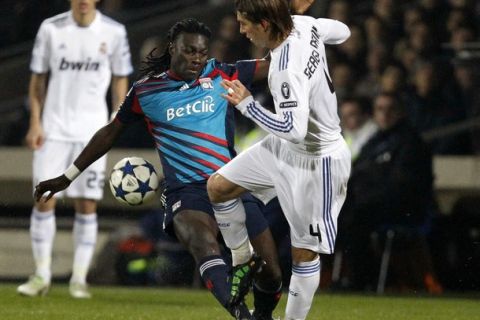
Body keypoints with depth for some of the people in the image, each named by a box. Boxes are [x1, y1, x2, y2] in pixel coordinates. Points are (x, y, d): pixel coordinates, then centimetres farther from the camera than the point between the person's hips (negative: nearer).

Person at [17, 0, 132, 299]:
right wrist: (35, 123, 0)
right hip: (54, 128, 0)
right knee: (45, 199, -3)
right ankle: (42, 275, 7)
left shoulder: (114, 32, -1)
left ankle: (79, 278, 7)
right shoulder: (51, 29, 0)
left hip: (93, 131, 0)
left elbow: (121, 79, 8)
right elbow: (38, 78, 6)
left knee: (87, 204, -1)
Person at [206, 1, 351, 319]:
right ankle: (244, 260, 27)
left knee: (304, 252, 3)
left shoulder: (288, 71, -35)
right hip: (284, 149, 10)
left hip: (316, 162, -10)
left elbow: (293, 129, -40)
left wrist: (247, 104, -29)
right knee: (218, 187, 9)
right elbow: (341, 31, 10)